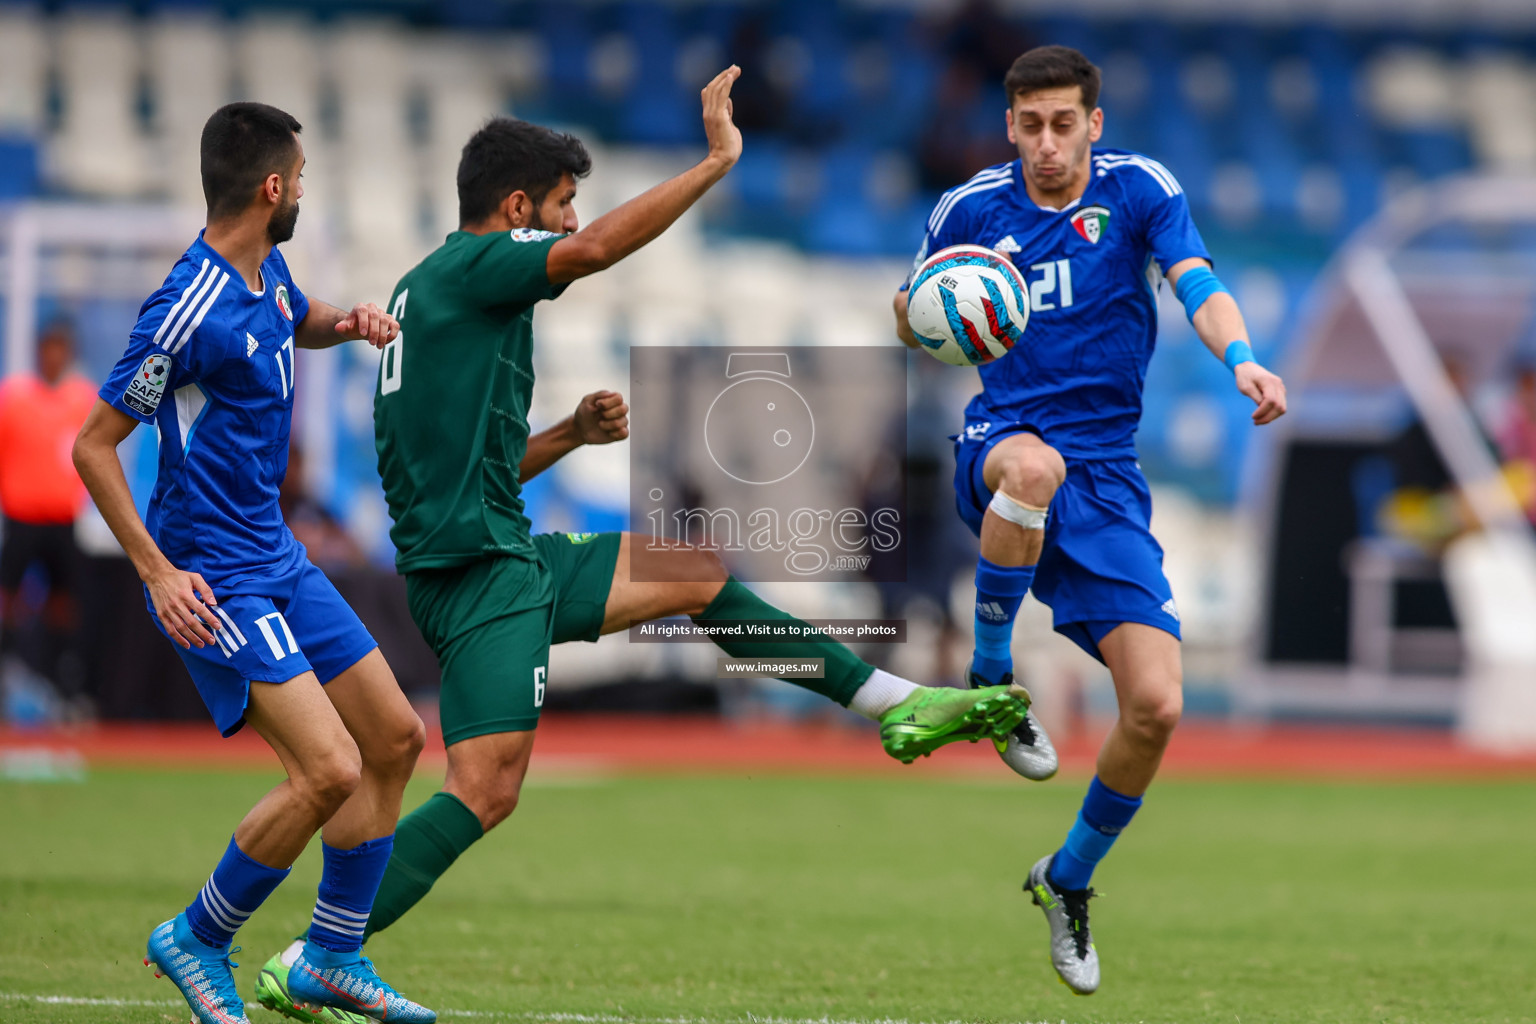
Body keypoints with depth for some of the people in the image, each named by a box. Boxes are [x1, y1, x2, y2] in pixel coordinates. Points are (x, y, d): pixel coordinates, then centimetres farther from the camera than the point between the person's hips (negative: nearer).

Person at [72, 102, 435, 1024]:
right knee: (330, 771, -18)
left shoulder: (266, 274, 6)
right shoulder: (190, 312, -22)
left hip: (277, 558, 10)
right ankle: (198, 942, 2)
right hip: (215, 581, -10)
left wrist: (350, 321, 8)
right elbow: (94, 444, -17)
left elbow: (302, 325, 31)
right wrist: (157, 573, -20)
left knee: (395, 739, 11)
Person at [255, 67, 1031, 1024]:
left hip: (502, 558, 11)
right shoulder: (474, 264, -9)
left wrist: (572, 434, 12)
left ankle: (899, 705, 27)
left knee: (698, 572, 19)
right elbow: (596, 249, -28)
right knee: (485, 792, -18)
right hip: (479, 573, -11)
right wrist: (719, 160, -21)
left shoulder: (430, 290, 20)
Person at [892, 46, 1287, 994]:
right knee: (1035, 464, -42)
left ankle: (1069, 879, 15)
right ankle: (989, 680, -21)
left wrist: (1241, 358, -38)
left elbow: (1199, 285, -16)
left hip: (1106, 477, 1)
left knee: (1157, 704, -11)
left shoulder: (1137, 188, 0)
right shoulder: (970, 209, 4)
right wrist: (923, 296, -8)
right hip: (999, 444, -1)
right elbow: (912, 332, 18)